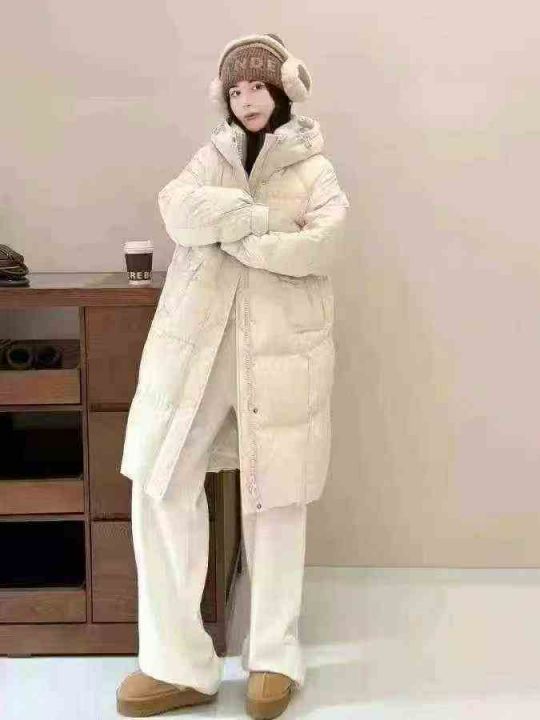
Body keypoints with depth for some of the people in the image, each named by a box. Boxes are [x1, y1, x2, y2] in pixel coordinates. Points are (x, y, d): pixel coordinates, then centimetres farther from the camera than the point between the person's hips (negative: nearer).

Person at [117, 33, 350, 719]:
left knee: (275, 500, 4)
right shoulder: (211, 157, 14)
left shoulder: (314, 169, 6)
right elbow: (177, 209, -8)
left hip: (280, 350, -2)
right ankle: (179, 664, 4)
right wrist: (264, 216, -17)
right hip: (196, 344, 3)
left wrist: (228, 231, -11)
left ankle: (274, 658, 19)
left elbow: (320, 243, -14)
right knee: (159, 486, -5)